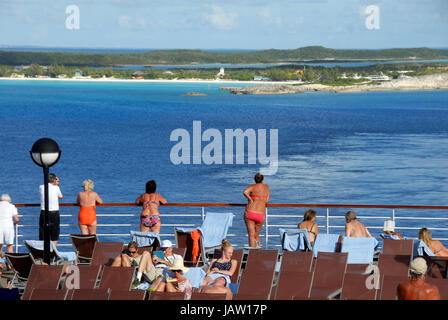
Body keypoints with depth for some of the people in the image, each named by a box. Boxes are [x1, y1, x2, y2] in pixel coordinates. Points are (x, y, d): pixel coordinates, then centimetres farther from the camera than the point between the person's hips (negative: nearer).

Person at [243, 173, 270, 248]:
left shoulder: (253, 186, 2)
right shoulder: (266, 187, 11)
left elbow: (245, 192, -17)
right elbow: (267, 200, 13)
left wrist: (250, 199, -5)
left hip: (250, 213, -2)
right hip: (260, 215, 2)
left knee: (251, 235, -1)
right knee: (257, 234, 19)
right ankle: (258, 246, -8)